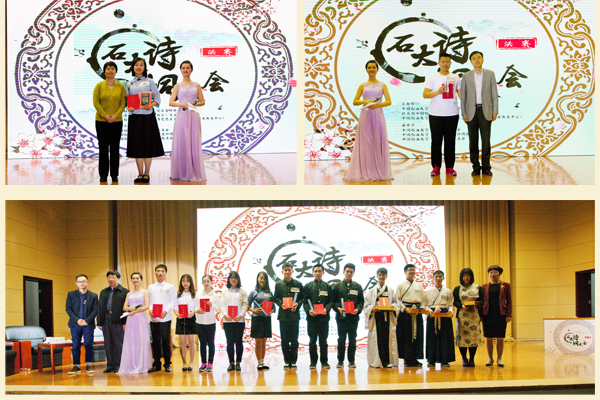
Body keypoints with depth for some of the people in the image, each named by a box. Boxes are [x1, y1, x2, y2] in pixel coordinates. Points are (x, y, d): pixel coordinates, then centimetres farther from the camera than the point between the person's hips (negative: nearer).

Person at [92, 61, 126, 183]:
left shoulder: (120, 86, 5)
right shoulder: (99, 86, 3)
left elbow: (123, 103, 0)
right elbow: (96, 102, -2)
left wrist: (116, 115, -14)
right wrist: (104, 115, -14)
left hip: (116, 121, 1)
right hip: (101, 121, -1)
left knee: (115, 148, 3)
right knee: (103, 148, 2)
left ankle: (114, 174, 9)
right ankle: (103, 174, 8)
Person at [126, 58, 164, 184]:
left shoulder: (149, 82, 5)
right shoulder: (129, 84, 12)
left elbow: (157, 97, 2)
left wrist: (151, 105, -17)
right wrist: (128, 107, -8)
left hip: (148, 116, -2)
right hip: (135, 116, 2)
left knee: (148, 145, -2)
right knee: (137, 145, 2)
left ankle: (146, 174, 3)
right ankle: (140, 174, 9)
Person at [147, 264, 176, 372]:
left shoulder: (170, 287, 7)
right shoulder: (150, 287, 14)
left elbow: (173, 301, 0)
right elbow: (148, 301, 11)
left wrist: (166, 311, -16)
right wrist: (150, 310, -9)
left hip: (165, 318, -2)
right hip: (153, 318, 2)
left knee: (166, 341, -2)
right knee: (155, 341, 3)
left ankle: (167, 364, 5)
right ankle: (156, 364, 10)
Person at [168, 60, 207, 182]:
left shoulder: (196, 86, 11)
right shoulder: (178, 86, 7)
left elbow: (203, 101, 12)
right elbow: (171, 102, 1)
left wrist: (197, 104, -9)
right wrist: (183, 104, -14)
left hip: (194, 116, 1)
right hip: (182, 116, -1)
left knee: (194, 143, -1)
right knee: (181, 143, -3)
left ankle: (195, 172, 4)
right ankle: (182, 173, 2)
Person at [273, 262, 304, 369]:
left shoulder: (298, 284, 5)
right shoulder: (278, 284, 7)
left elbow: (302, 298, 7)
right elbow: (275, 298, 9)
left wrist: (297, 304, -12)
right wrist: (281, 304, -10)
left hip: (294, 315, -1)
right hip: (283, 315, 1)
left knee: (294, 340, 0)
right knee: (284, 340, 2)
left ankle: (293, 362, 7)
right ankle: (286, 361, 9)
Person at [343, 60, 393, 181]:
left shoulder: (382, 85, 8)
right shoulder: (363, 86, 10)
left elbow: (389, 101, -1)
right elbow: (355, 102, 5)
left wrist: (377, 105, -18)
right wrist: (365, 101, -13)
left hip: (378, 115, 0)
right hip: (365, 116, 0)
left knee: (379, 142, -3)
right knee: (366, 143, -3)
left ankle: (380, 172, 2)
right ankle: (366, 172, -2)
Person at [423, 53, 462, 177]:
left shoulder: (455, 78, 10)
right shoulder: (432, 78, 4)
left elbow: (461, 94, 13)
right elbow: (425, 94, -2)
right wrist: (438, 92, -17)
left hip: (452, 114, 2)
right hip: (435, 115, -1)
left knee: (450, 141, 4)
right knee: (436, 141, 1)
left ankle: (450, 167, 9)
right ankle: (436, 167, 7)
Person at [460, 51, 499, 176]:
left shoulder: (490, 74, 6)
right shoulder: (466, 76, 7)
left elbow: (494, 94, 5)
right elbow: (463, 96, 7)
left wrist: (495, 111, -1)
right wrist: (464, 113, 0)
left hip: (485, 110, -1)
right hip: (472, 111, 1)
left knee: (486, 140, -4)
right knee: (473, 141, 1)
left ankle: (486, 167, 2)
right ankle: (476, 167, 6)